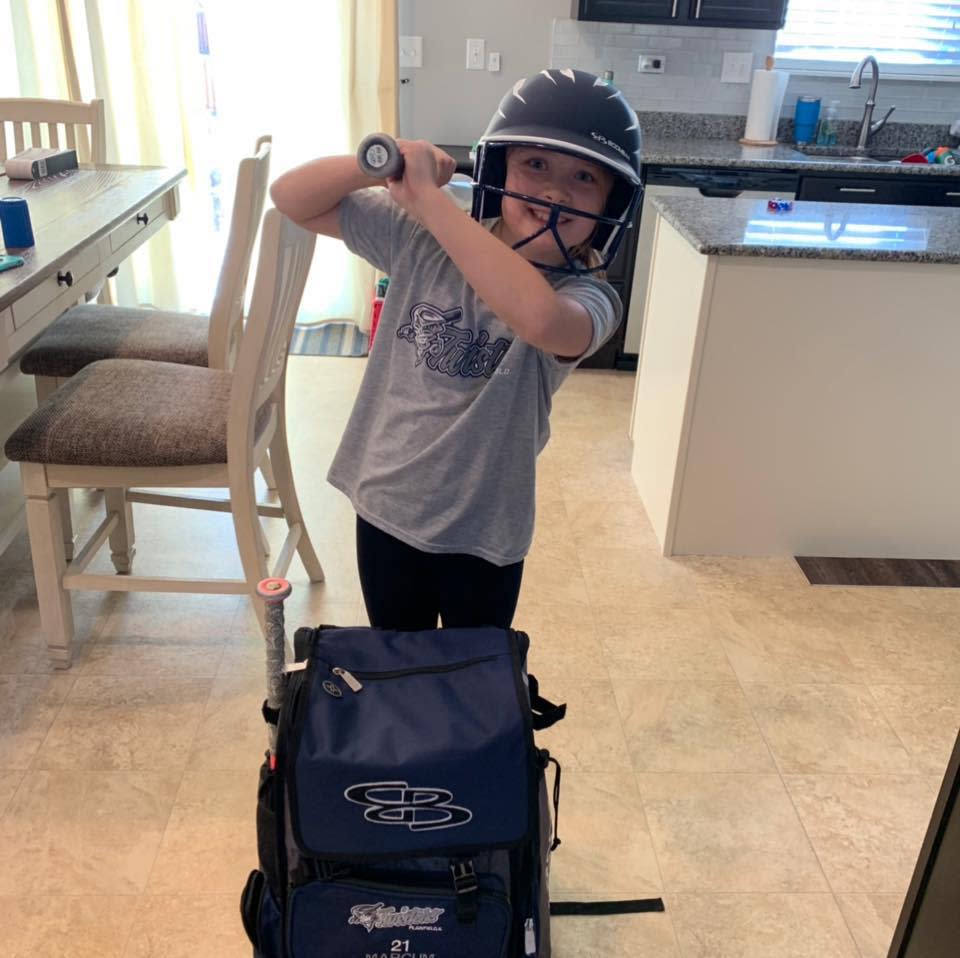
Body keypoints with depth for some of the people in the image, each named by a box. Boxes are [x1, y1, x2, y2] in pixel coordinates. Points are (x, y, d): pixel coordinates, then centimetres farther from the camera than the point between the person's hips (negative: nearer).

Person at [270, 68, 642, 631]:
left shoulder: (587, 296, -20)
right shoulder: (422, 238, -10)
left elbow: (539, 316, -46)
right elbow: (291, 199, -5)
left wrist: (427, 196, -40)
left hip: (482, 536, -2)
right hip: (385, 509, 3)